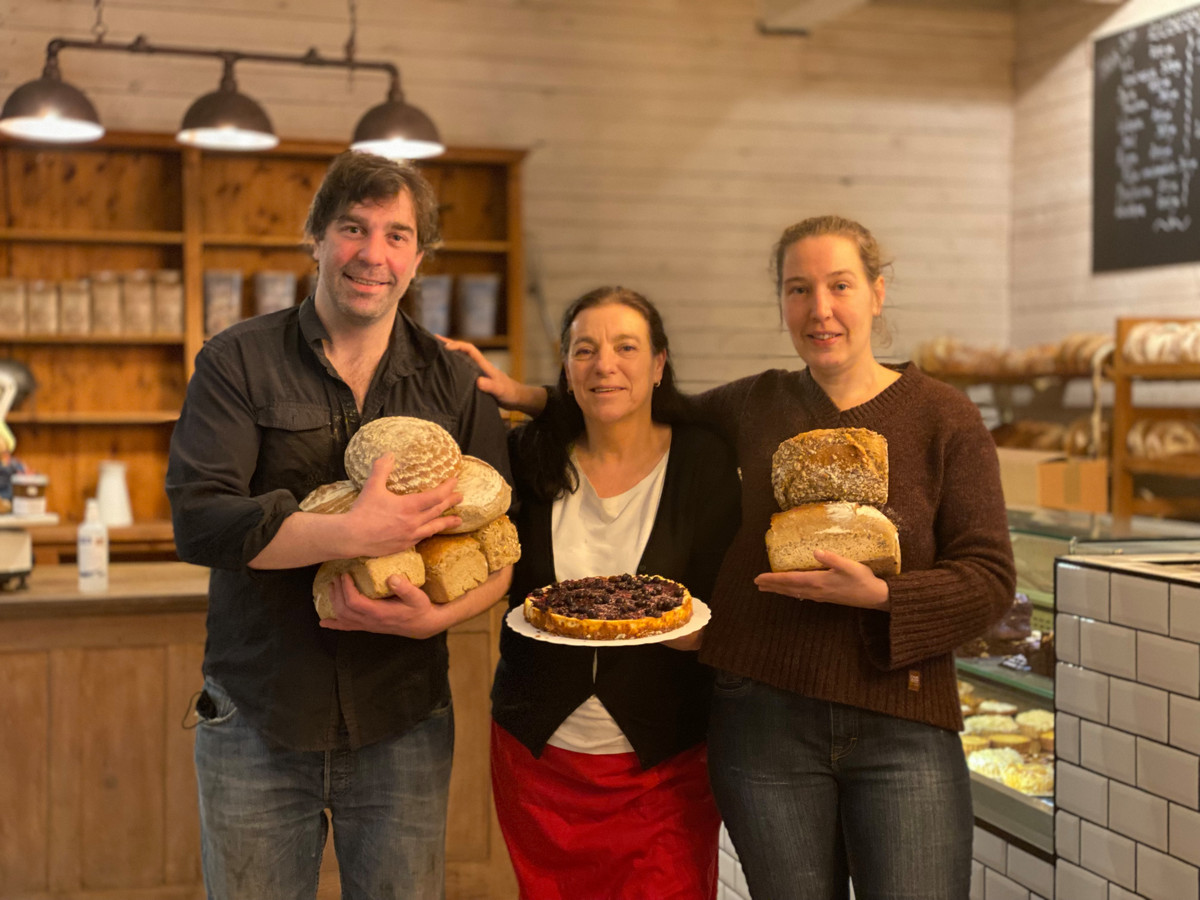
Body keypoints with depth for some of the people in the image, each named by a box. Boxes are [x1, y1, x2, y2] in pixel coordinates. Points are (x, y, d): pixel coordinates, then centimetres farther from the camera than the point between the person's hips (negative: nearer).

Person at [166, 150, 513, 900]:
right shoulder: (238, 362, -4)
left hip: (402, 722, 2)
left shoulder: (454, 382, 3)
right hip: (256, 719, -1)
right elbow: (198, 519, -15)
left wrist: (437, 616, -19)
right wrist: (352, 535, -27)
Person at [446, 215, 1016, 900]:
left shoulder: (945, 419, -2)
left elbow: (990, 578, -4)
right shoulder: (756, 406, 7)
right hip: (765, 719, 2)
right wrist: (528, 397, 13)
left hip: (902, 728, -2)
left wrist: (879, 595, -19)